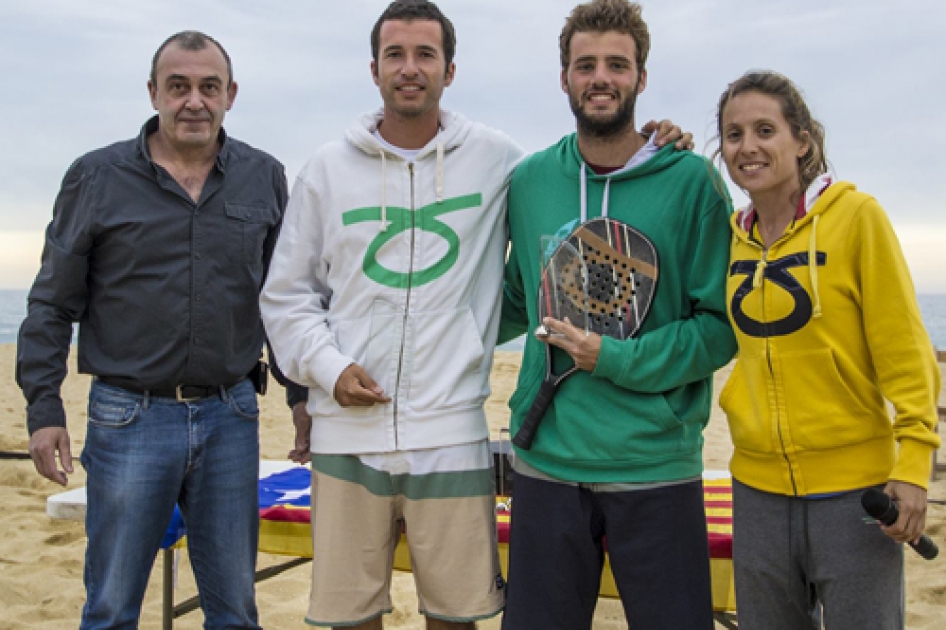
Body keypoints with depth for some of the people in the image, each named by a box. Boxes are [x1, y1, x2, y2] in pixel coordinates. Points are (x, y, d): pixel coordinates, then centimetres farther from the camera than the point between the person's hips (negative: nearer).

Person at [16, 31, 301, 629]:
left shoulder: (265, 179, 6)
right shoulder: (96, 177, 0)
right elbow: (52, 305, 2)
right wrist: (44, 408, -4)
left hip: (231, 418, 2)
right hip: (129, 419, -2)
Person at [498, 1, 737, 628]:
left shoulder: (691, 180, -4)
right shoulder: (530, 181, 6)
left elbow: (721, 325, -5)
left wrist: (617, 359, -15)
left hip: (657, 467, -2)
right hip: (546, 463, 3)